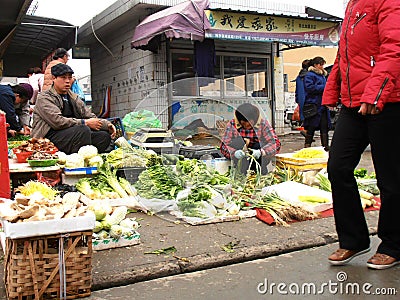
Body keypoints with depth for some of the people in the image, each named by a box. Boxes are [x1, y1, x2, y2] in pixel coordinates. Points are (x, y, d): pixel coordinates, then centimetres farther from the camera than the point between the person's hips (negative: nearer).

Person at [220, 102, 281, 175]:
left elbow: (276, 144, -17)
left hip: (259, 160, 0)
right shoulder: (232, 124, -9)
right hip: (240, 160, 0)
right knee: (237, 141, -26)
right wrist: (234, 153, -37)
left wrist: (260, 152, -37)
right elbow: (224, 146, -14)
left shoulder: (263, 123, -9)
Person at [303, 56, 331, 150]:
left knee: (324, 127, 5)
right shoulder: (309, 75, -5)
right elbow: (309, 87, -18)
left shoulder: (323, 75, 21)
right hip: (313, 105, -8)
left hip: (323, 105, 8)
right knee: (311, 128, -2)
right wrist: (324, 87, -14)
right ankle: (307, 146, 5)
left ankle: (326, 146, 9)